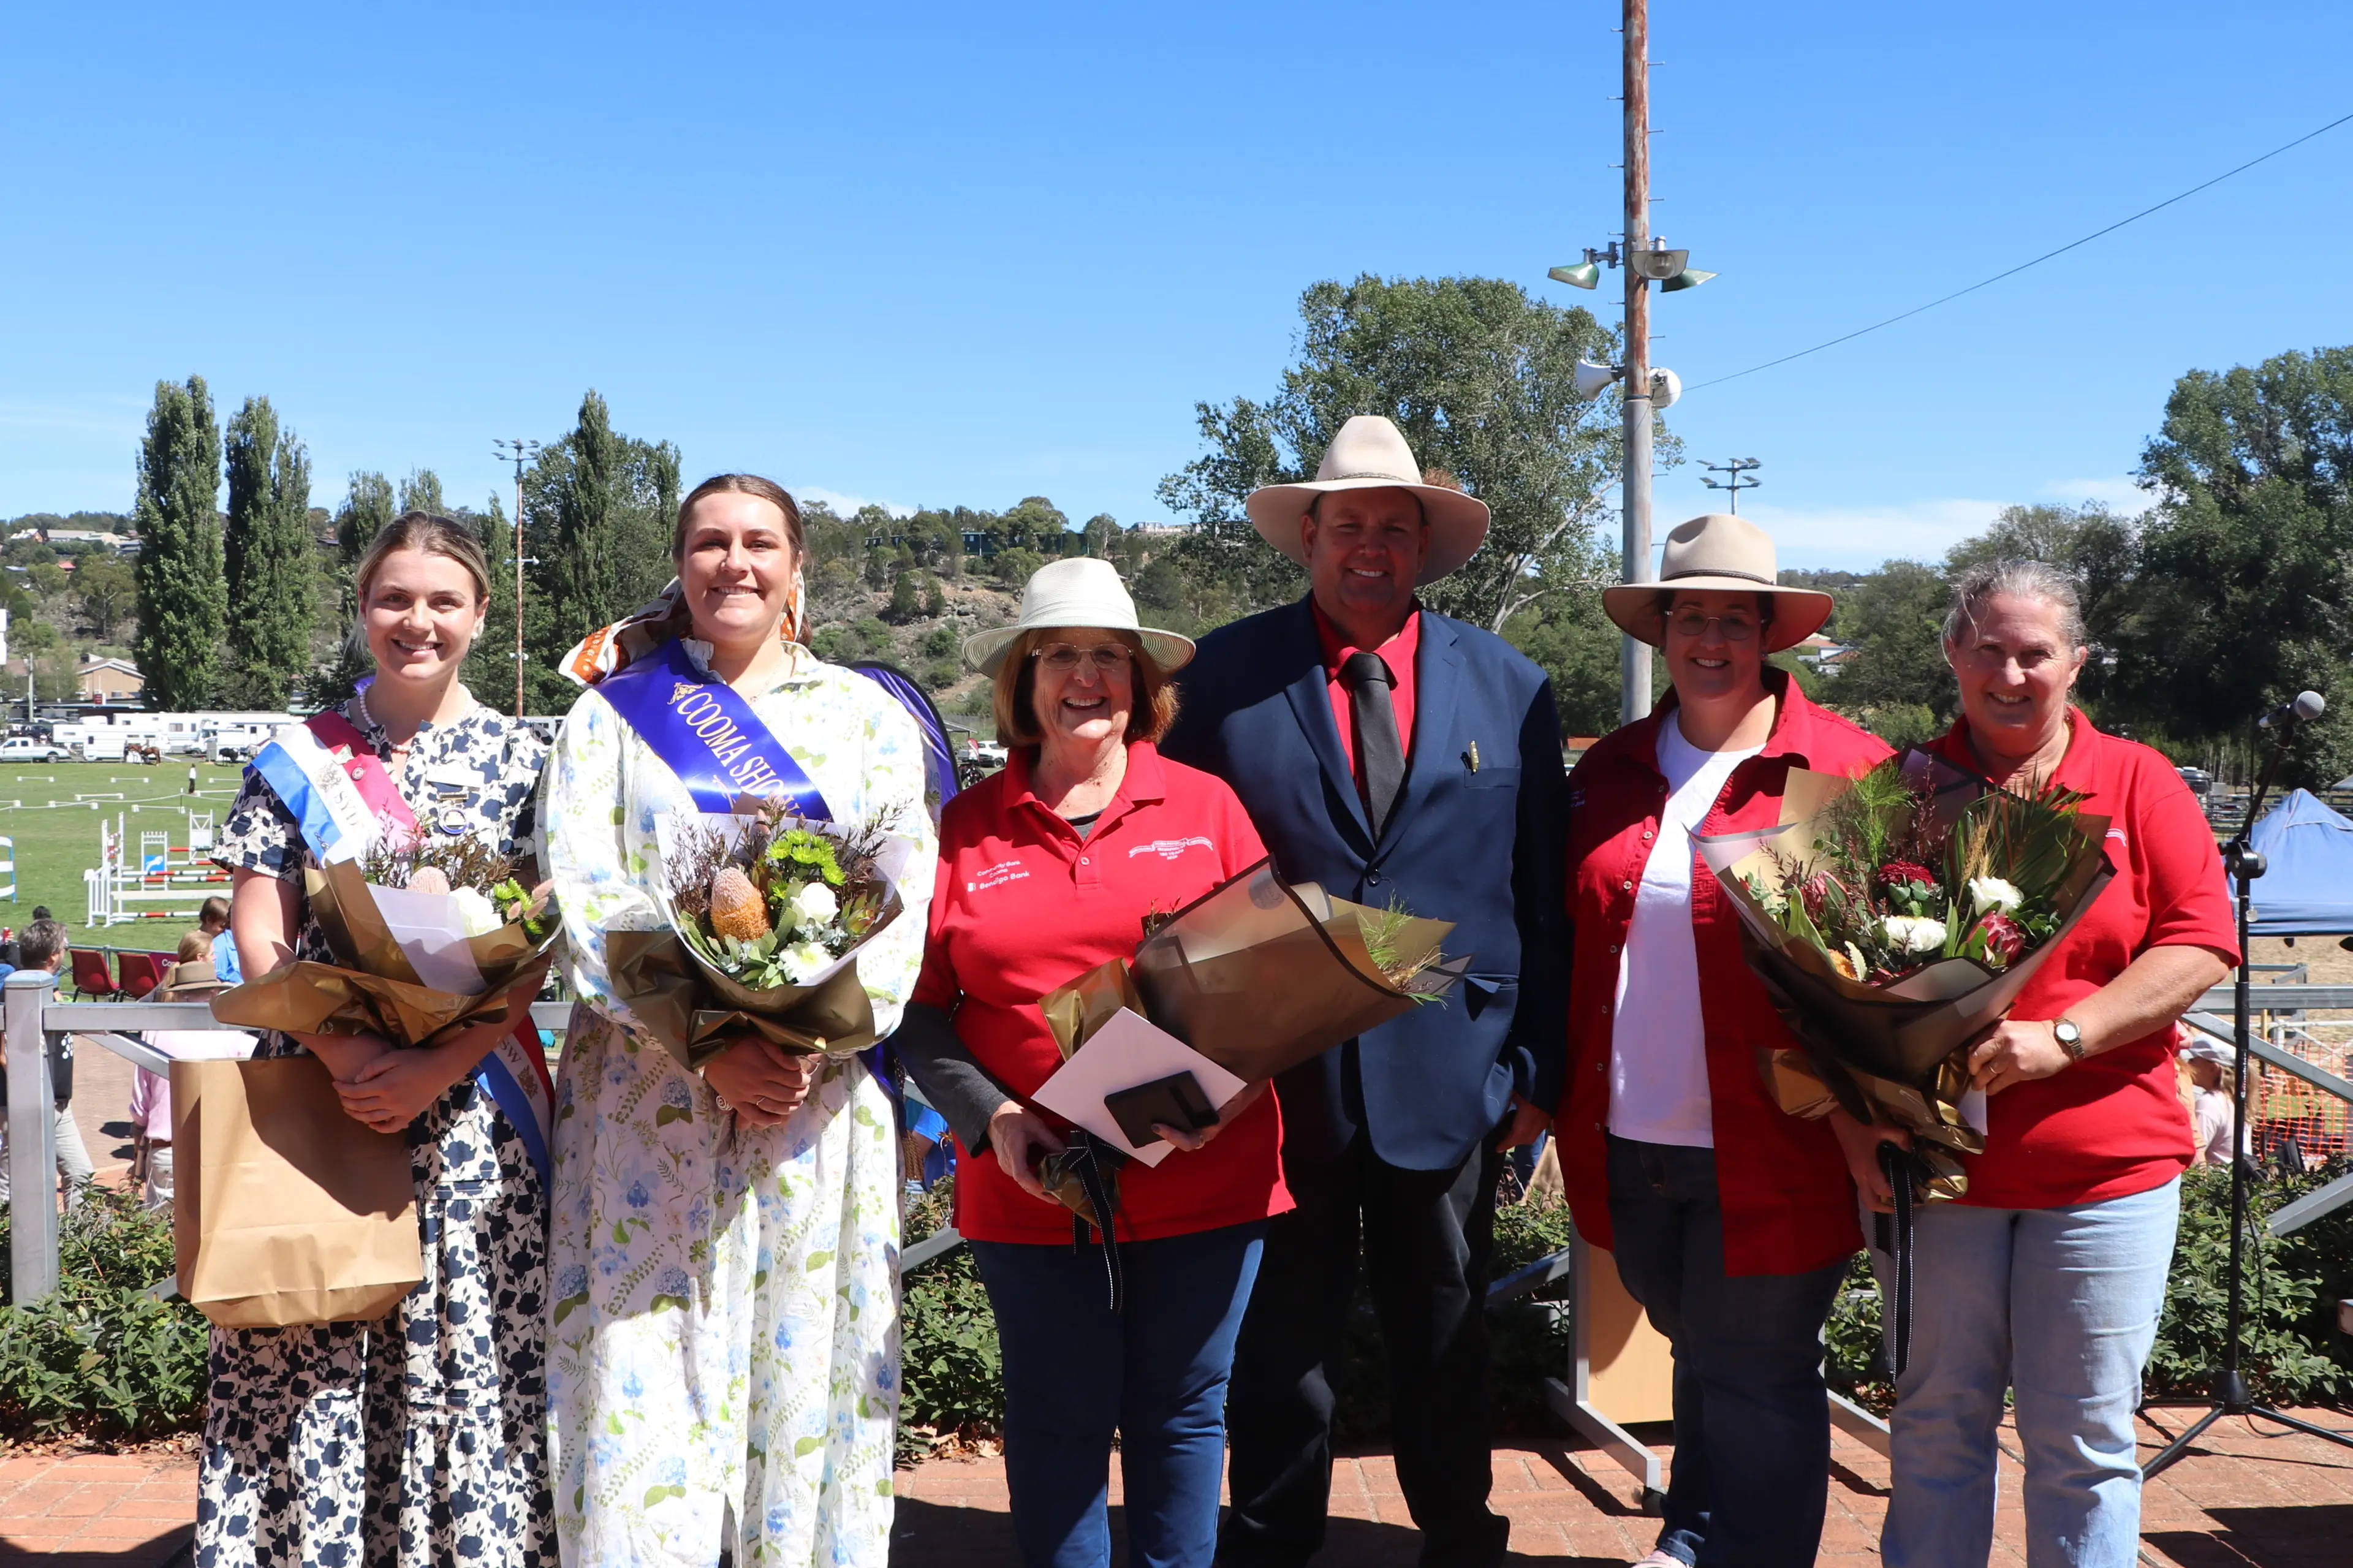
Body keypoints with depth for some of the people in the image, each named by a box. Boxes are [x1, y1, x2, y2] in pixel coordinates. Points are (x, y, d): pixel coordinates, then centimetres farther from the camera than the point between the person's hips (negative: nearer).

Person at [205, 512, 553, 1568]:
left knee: (469, 1345, 1)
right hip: (314, 1087, 1)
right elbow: (259, 934, 2)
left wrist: (435, 1071, -14)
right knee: (306, 1350, 2)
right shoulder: (298, 758, 7)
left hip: (468, 1104, -1)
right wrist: (345, 1055, -13)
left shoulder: (519, 760, 3)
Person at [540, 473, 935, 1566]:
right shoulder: (615, 713, 9)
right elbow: (586, 903, -3)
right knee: (644, 1370, -2)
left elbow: (904, 904, 2)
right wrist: (712, 1049, -14)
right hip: (649, 1095, -1)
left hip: (823, 1097, 1)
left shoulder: (869, 717, 12)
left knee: (808, 1366, 3)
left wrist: (813, 1043, -13)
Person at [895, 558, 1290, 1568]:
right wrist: (990, 1116, -12)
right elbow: (920, 1010, 4)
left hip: (1203, 1173, 0)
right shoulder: (967, 828, 4)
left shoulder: (1205, 805, 4)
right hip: (1031, 1183, 0)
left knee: (1183, 1414, 12)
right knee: (1058, 1422, 10)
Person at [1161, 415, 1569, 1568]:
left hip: (1452, 1076, 1)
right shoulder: (1228, 673, -1)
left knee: (1445, 1342, 16)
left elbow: (1541, 895, 4)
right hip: (1276, 1075, -1)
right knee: (1282, 1337, 12)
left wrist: (1536, 1065, 1)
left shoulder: (1509, 686, 4)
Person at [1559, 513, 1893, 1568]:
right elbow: (1570, 944, 14)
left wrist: (1864, 1120, -17)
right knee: (1703, 1358, 22)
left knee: (1754, 1379, 5)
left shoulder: (1848, 771, -7)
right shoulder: (1612, 771, 9)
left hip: (1767, 1151, -5)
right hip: (1630, 1144, 5)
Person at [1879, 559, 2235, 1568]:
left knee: (2084, 1441, 6)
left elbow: (2202, 943, -4)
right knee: (1937, 1423, 12)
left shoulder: (2137, 783, 4)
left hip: (2102, 1167, -1)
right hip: (1937, 1162, 1)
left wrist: (2062, 1037, -15)